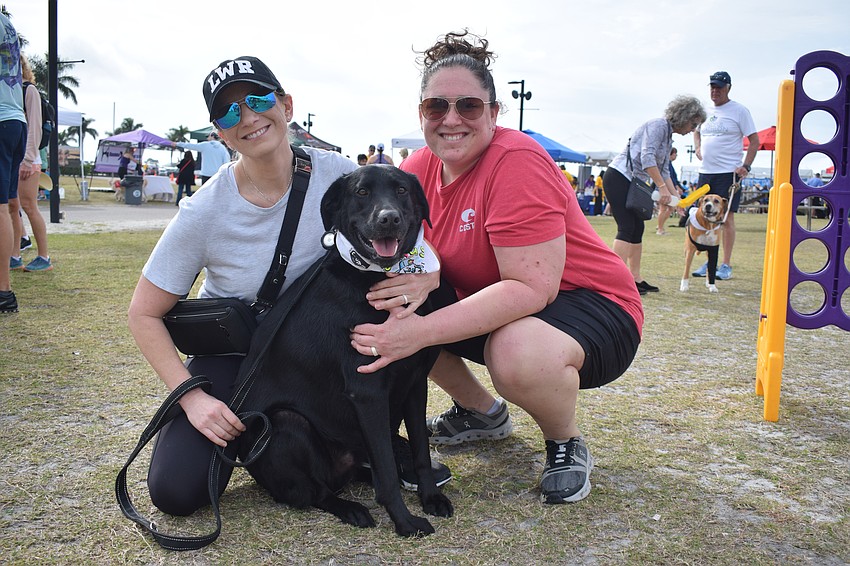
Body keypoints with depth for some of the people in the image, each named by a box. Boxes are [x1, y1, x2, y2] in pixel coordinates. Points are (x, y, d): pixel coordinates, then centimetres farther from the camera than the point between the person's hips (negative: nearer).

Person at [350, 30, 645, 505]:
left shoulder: (517, 163, -25)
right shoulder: (421, 168, -3)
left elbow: (532, 287, -31)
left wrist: (423, 331, -38)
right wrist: (424, 275, -28)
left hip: (591, 306, -7)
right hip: (490, 307, 7)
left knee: (518, 352, -39)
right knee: (389, 303, -7)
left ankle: (567, 443, -3)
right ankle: (481, 412, 14)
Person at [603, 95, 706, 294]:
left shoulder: (668, 137, 19)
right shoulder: (658, 125, -11)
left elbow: (664, 171, 20)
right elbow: (647, 158, -23)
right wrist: (662, 187, -23)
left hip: (632, 184, 10)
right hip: (618, 178, -10)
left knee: (637, 229, 9)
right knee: (627, 228, -15)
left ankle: (635, 278, 13)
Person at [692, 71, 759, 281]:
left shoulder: (739, 110, -3)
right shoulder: (705, 111, 13)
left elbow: (754, 141, -3)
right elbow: (697, 131, 31)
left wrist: (746, 166, -14)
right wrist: (698, 147, 11)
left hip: (729, 172, -6)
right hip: (705, 172, 6)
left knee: (726, 218, -4)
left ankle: (726, 265, 2)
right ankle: (709, 262, 16)